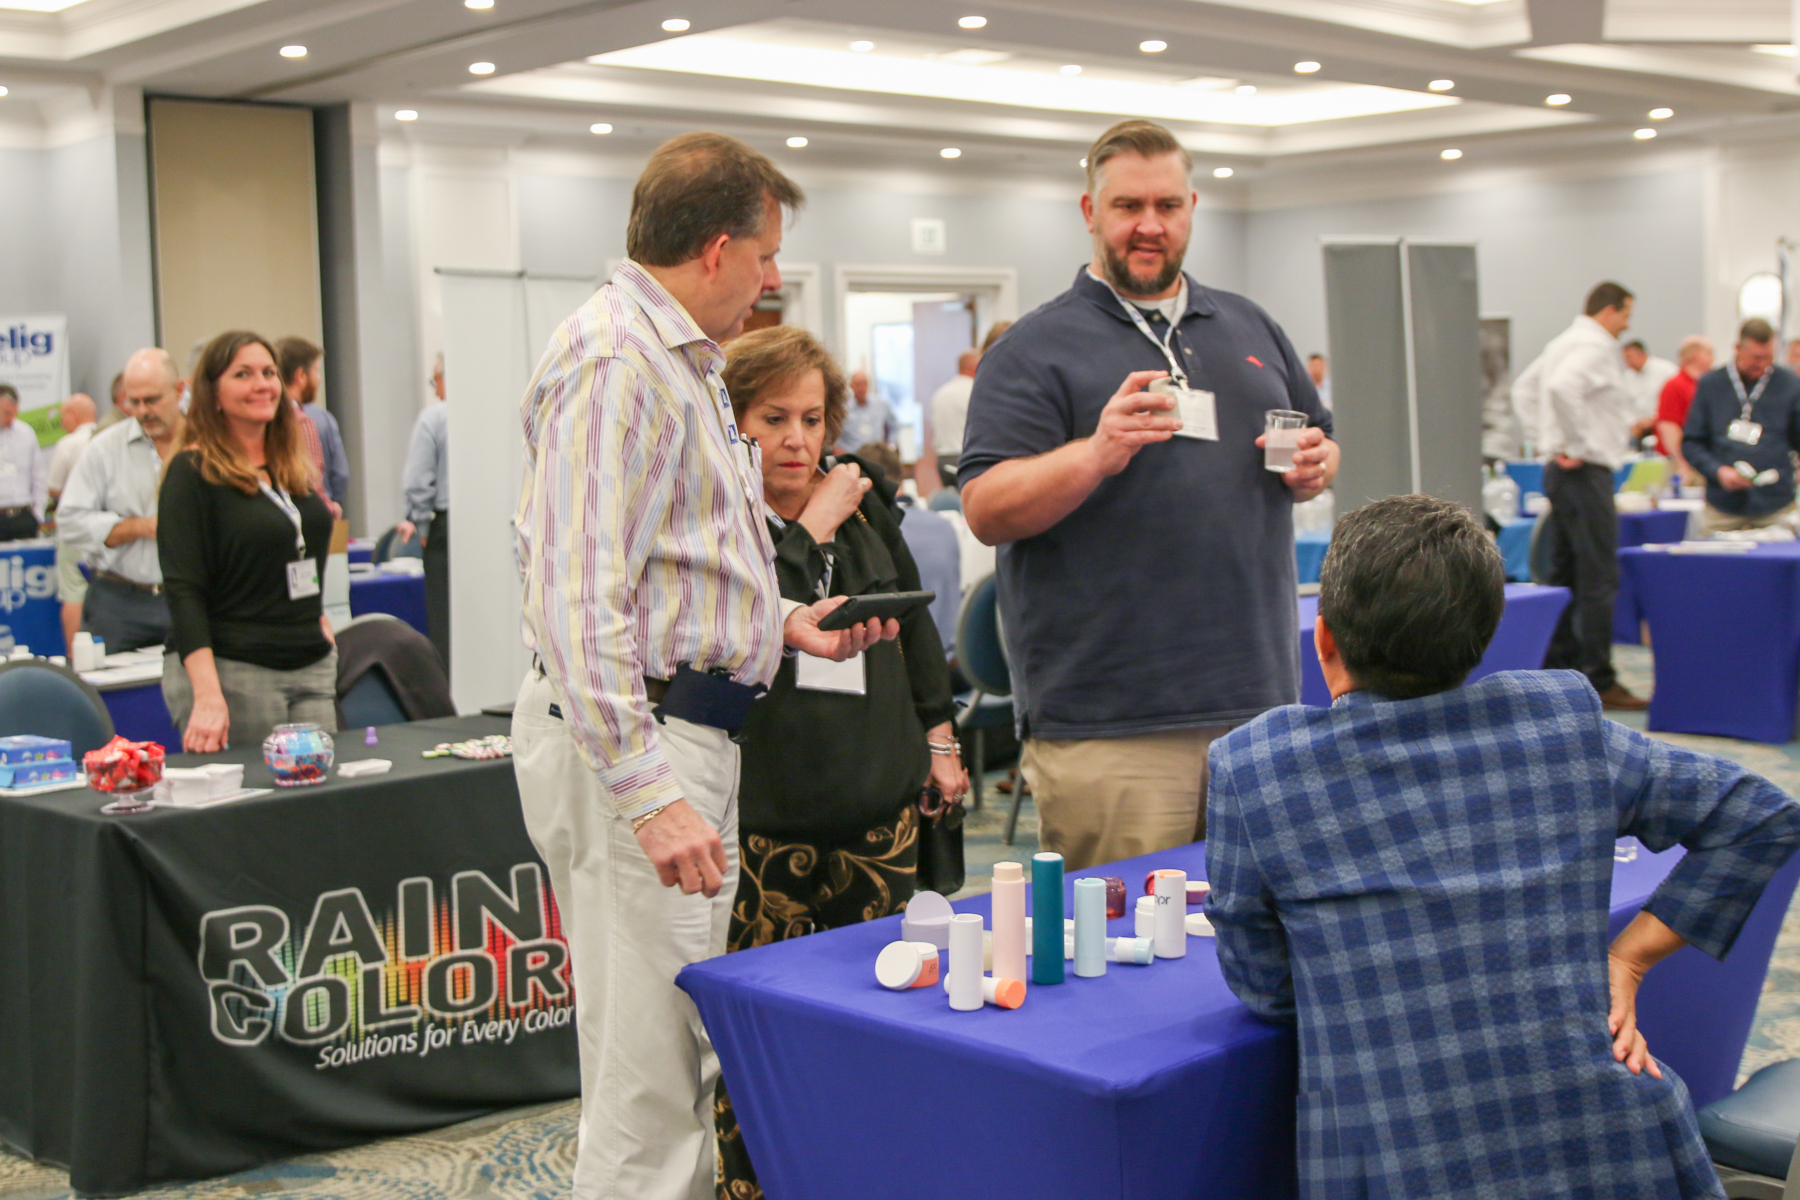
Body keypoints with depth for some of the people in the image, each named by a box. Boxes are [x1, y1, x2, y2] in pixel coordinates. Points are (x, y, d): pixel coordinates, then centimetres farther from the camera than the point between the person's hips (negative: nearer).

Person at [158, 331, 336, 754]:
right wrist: (208, 697, -23)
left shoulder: (294, 466, 14)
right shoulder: (193, 473, -7)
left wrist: (316, 616, 12)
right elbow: (184, 592, -14)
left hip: (312, 667, 7)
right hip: (232, 672, -6)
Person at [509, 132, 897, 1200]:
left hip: (691, 734, 11)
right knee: (647, 1078, -6)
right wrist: (648, 793, -28)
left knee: (688, 1063, 18)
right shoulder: (615, 362, -15)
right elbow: (581, 602, -24)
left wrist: (784, 624, 16)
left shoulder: (681, 360, 19)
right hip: (638, 743, -11)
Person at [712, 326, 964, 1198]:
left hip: (876, 797, 5)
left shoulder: (865, 499, 10)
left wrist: (938, 737, 19)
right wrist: (810, 530, -16)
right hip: (760, 809, -5)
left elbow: (913, 620, 21)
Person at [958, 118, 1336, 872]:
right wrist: (1096, 454, -26)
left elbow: (1317, 441, 26)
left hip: (1260, 698, 6)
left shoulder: (1251, 329, 17)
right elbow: (987, 511, -10)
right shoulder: (1034, 350, -2)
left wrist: (1314, 464, 2)